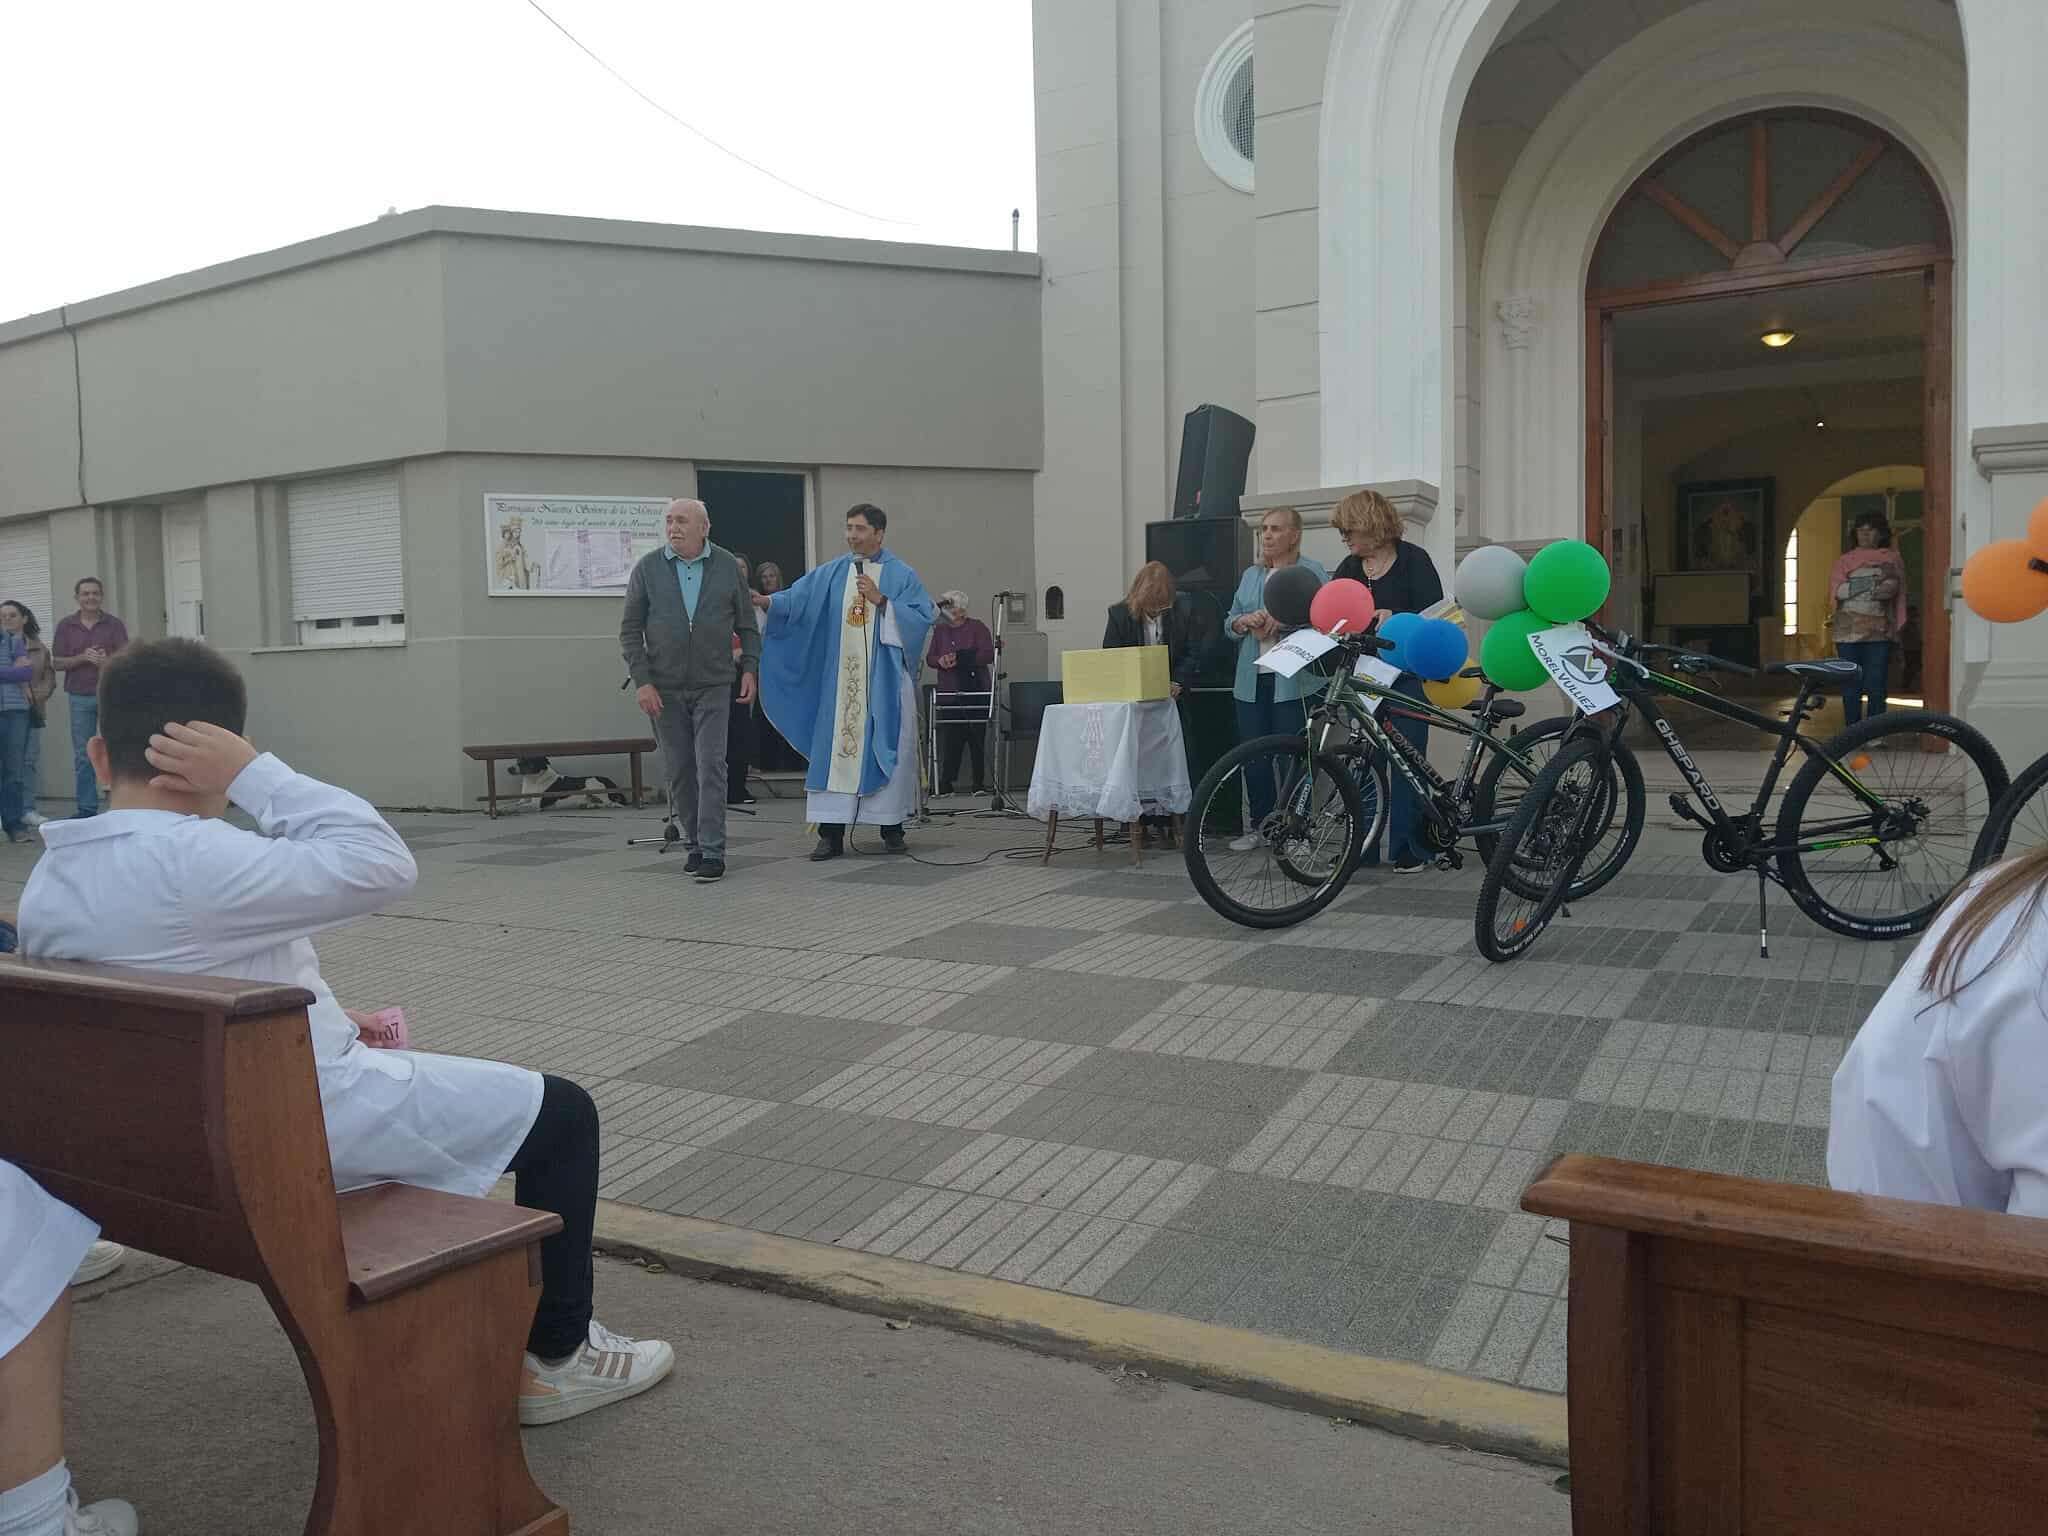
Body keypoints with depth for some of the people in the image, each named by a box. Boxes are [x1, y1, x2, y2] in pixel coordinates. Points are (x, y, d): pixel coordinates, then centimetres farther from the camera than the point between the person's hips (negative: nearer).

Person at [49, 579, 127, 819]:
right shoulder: (66, 625, 7)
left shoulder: (114, 624, 4)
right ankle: (87, 808, 9)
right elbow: (58, 663, 4)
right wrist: (82, 657, -13)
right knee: (83, 755, 4)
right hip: (80, 697, 2)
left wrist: (107, 661, -22)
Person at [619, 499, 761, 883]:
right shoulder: (648, 567, 0)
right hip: (664, 689, 1)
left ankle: (713, 852, -5)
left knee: (711, 766, -8)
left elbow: (747, 625, 9)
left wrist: (750, 667, -4)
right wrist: (642, 681, -8)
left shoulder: (727, 566, 2)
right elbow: (630, 631, 1)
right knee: (679, 770, 7)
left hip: (713, 684, -1)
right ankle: (693, 843, 20)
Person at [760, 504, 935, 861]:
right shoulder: (831, 573, 10)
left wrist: (881, 600, -13)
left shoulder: (901, 575, 4)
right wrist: (766, 601, -20)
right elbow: (796, 599, -2)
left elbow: (923, 617, -5)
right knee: (835, 747, -2)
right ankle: (831, 833, 1)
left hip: (884, 680, -2)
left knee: (885, 747, 0)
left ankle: (892, 828, 12)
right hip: (839, 680, 2)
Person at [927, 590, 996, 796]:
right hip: (949, 692, 3)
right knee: (950, 739, -2)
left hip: (976, 691, -3)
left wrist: (959, 659, -18)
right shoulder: (940, 630, 14)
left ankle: (979, 783, 3)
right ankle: (945, 785, 2)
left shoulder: (977, 627, 1)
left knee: (977, 737, -2)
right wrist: (940, 661, -12)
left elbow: (988, 655, -9)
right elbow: (930, 657, 12)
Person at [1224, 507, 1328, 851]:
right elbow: (1230, 621, 19)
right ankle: (1258, 825, 18)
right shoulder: (1251, 575, 18)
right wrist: (1244, 622, -3)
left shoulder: (1311, 572, 1)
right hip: (1252, 679, 5)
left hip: (1292, 681, -5)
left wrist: (1283, 622, -19)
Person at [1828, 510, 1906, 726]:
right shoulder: (1845, 560, 12)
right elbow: (1836, 590, -4)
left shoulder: (1891, 559, 11)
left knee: (1876, 686, -3)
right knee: (1851, 686, 2)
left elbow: (1892, 588, -2)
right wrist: (1872, 585, -11)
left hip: (1879, 633, -1)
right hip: (1848, 632, 1)